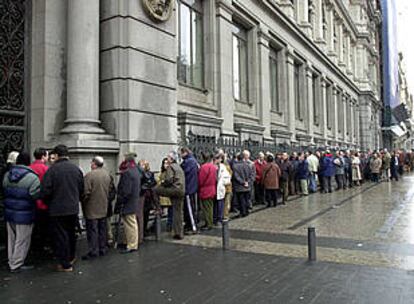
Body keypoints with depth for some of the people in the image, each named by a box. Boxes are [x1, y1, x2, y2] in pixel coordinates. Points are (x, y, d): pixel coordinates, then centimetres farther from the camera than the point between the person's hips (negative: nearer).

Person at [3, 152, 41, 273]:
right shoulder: (31, 177, -18)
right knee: (22, 240, 5)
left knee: (11, 239, 19)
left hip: (9, 213, 7)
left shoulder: (7, 175, 5)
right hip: (24, 214, -7)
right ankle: (16, 265, 13)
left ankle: (11, 262, 31)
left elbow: (4, 192, 11)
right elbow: (37, 195, -22)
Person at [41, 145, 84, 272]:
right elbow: (81, 189, 8)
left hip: (57, 209, -5)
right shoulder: (76, 169, 3)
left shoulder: (52, 169, -14)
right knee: (71, 234, 20)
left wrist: (48, 203, 3)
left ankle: (65, 264, 10)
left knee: (61, 236, 4)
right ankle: (71, 258, 35)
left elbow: (46, 190, -15)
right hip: (74, 208, 5)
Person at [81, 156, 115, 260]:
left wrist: (83, 202, -1)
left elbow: (86, 192, -18)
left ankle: (93, 251, 4)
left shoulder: (89, 175, -17)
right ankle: (102, 249, 22)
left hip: (92, 208, -6)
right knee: (102, 229, 14)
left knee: (92, 229, 1)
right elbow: (111, 190, 10)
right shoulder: (107, 175, 3)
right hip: (104, 208, 6)